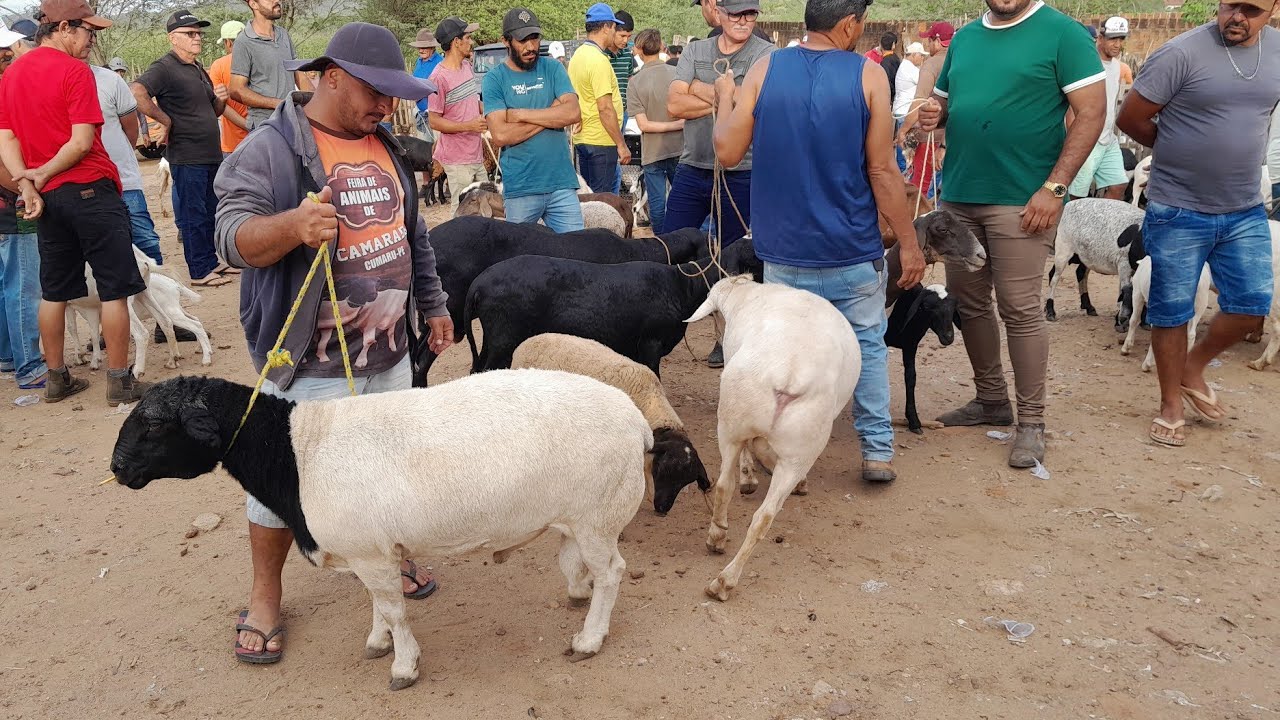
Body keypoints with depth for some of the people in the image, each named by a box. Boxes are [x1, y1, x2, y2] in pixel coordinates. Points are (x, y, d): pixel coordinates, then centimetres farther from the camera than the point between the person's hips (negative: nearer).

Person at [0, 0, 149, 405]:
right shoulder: (74, 71, -10)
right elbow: (82, 143, -17)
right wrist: (42, 175, -7)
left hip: (48, 197, 7)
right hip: (90, 190, -7)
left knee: (54, 291, 14)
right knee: (114, 289, 0)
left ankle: (56, 379, 21)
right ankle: (119, 382, 3)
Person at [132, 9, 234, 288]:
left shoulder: (199, 70, 18)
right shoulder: (165, 68, -10)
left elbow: (213, 112, 26)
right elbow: (137, 93, -26)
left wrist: (220, 100, 4)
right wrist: (165, 120, -21)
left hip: (211, 155, 9)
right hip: (187, 157, -9)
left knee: (212, 213, 16)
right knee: (193, 216, -2)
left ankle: (212, 261, 27)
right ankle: (200, 272, 4)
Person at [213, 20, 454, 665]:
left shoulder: (383, 146, 11)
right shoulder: (268, 151, -13)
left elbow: (414, 235, 20)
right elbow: (233, 237, -23)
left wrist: (432, 305, 21)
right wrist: (293, 224, -42)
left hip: (389, 353, 7)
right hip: (312, 368, -6)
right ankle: (264, 597, 24)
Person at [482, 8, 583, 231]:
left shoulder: (552, 69, 7)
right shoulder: (494, 79, 0)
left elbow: (573, 113, -8)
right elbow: (500, 135, -12)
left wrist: (520, 114, -10)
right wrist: (551, 114, -8)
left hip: (562, 183, 1)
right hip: (520, 190, -1)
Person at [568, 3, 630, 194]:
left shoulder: (578, 55, 12)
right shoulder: (599, 60, -17)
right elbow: (605, 108, -21)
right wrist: (621, 144, -17)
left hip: (582, 138, 9)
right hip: (601, 142, -9)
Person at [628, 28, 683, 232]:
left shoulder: (636, 81, -8)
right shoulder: (677, 74, -5)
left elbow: (643, 124, -11)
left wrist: (677, 125, -8)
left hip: (652, 152, -2)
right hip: (679, 149, 2)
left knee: (657, 204, 6)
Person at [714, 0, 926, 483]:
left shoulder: (764, 70, -3)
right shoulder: (868, 75, -7)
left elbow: (727, 151, -2)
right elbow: (882, 171, -8)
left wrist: (725, 98, 17)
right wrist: (909, 244, 0)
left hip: (784, 250, 2)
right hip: (853, 249, -1)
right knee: (867, 345, 13)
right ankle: (878, 452, 15)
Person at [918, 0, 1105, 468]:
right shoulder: (964, 38, 13)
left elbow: (1091, 113, -9)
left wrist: (1054, 188, -16)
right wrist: (934, 114, -2)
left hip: (1022, 199, -6)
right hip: (958, 194, 7)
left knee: (1019, 308, -5)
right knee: (967, 301, 12)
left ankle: (1031, 421, 6)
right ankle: (991, 400, 28)